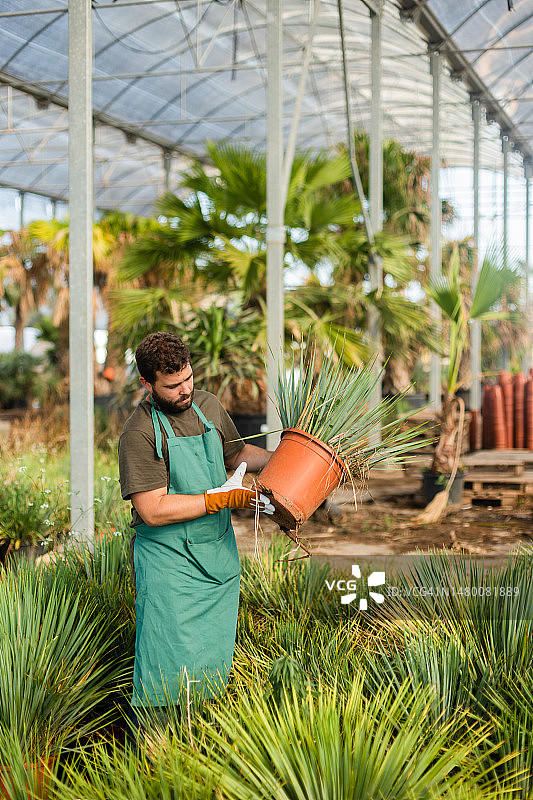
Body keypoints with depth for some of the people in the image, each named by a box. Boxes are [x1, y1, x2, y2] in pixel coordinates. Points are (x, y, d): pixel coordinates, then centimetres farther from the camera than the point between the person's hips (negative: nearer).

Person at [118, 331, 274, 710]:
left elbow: (236, 454, 23)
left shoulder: (208, 405, 6)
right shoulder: (139, 434, -16)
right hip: (169, 562, -6)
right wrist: (221, 498, -20)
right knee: (169, 669, -4)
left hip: (219, 554, 6)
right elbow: (154, 510, -20)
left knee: (215, 661, 11)